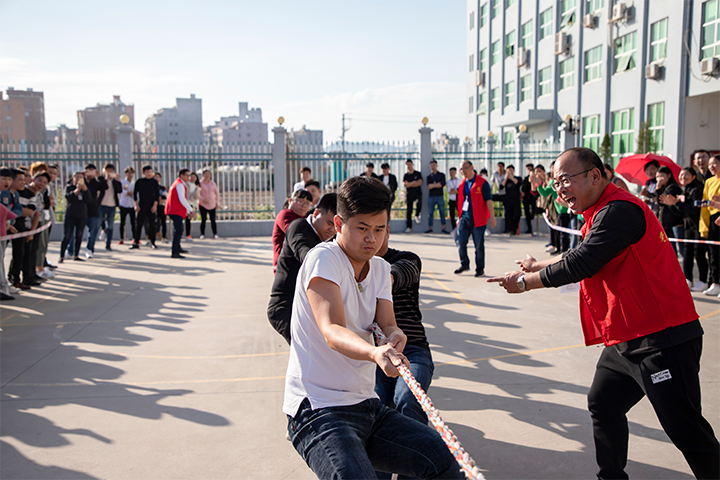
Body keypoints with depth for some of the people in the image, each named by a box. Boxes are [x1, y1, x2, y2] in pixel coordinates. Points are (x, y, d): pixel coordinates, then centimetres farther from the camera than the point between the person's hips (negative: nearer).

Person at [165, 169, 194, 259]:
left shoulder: (179, 183, 23)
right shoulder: (179, 184, -11)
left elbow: (182, 199, 26)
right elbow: (182, 199, -21)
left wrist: (187, 212, 22)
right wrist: (190, 209, -14)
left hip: (174, 210, 11)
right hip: (176, 211, -11)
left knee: (178, 229, 25)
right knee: (178, 230, -18)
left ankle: (177, 248, 43)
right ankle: (174, 253, -24)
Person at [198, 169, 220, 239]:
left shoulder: (213, 184, 5)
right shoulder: (200, 183, -4)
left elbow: (217, 193, 13)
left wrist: (217, 202, 6)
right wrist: (203, 199, -20)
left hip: (212, 205, 2)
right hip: (203, 204, -2)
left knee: (213, 220, -1)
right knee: (203, 220, -5)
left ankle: (215, 234, 5)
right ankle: (202, 235, 2)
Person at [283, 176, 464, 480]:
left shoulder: (380, 268, 12)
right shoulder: (323, 258, -13)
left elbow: (387, 324, 0)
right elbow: (332, 331, -26)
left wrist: (395, 336, -24)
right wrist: (374, 353, -46)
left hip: (367, 407, 7)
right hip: (318, 411, -7)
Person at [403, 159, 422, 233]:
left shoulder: (418, 174, 7)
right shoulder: (406, 175, 11)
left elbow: (420, 183, -7)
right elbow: (405, 184, -3)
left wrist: (409, 184, -8)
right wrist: (414, 182, -8)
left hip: (417, 194, -2)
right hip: (409, 194, 2)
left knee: (419, 204, -29)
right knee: (409, 211, 0)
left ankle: (417, 215, 3)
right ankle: (409, 227, 6)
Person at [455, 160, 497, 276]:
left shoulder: (482, 183, -5)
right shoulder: (462, 184, 13)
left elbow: (488, 200, -9)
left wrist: (492, 216, -15)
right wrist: (459, 217, 21)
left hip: (477, 219, -5)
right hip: (464, 218, 5)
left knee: (479, 245, 1)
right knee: (460, 242, 2)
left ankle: (480, 268, 13)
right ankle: (464, 264, 21)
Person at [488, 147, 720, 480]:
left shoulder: (619, 210, -19)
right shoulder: (603, 212, 14)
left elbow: (580, 264, -24)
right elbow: (580, 254, 29)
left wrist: (526, 282, -13)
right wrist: (538, 266, 27)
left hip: (662, 339, -11)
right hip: (625, 339, 11)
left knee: (685, 429, -4)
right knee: (603, 406, 18)